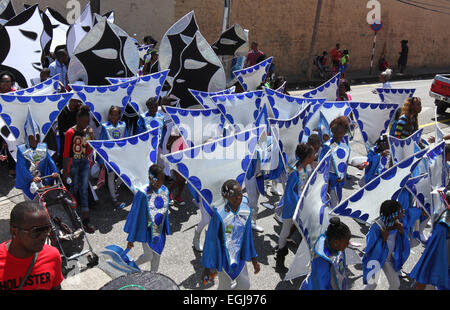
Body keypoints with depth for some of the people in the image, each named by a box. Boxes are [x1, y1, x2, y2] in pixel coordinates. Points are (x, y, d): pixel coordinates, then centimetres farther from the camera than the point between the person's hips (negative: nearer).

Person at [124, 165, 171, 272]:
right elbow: (135, 216, -16)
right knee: (148, 256, 8)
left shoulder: (165, 190, -8)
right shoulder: (143, 194, -24)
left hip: (160, 230, 5)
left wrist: (166, 229, 14)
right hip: (147, 231, -5)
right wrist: (131, 239, -11)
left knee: (157, 255, 17)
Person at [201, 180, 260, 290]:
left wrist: (254, 260, 8)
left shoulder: (246, 210, -12)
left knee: (245, 285, 19)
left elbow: (248, 235, 2)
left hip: (239, 256, 5)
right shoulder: (220, 214, -26)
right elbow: (210, 240, -16)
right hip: (224, 257, -5)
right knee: (225, 286, 12)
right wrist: (207, 267, -10)